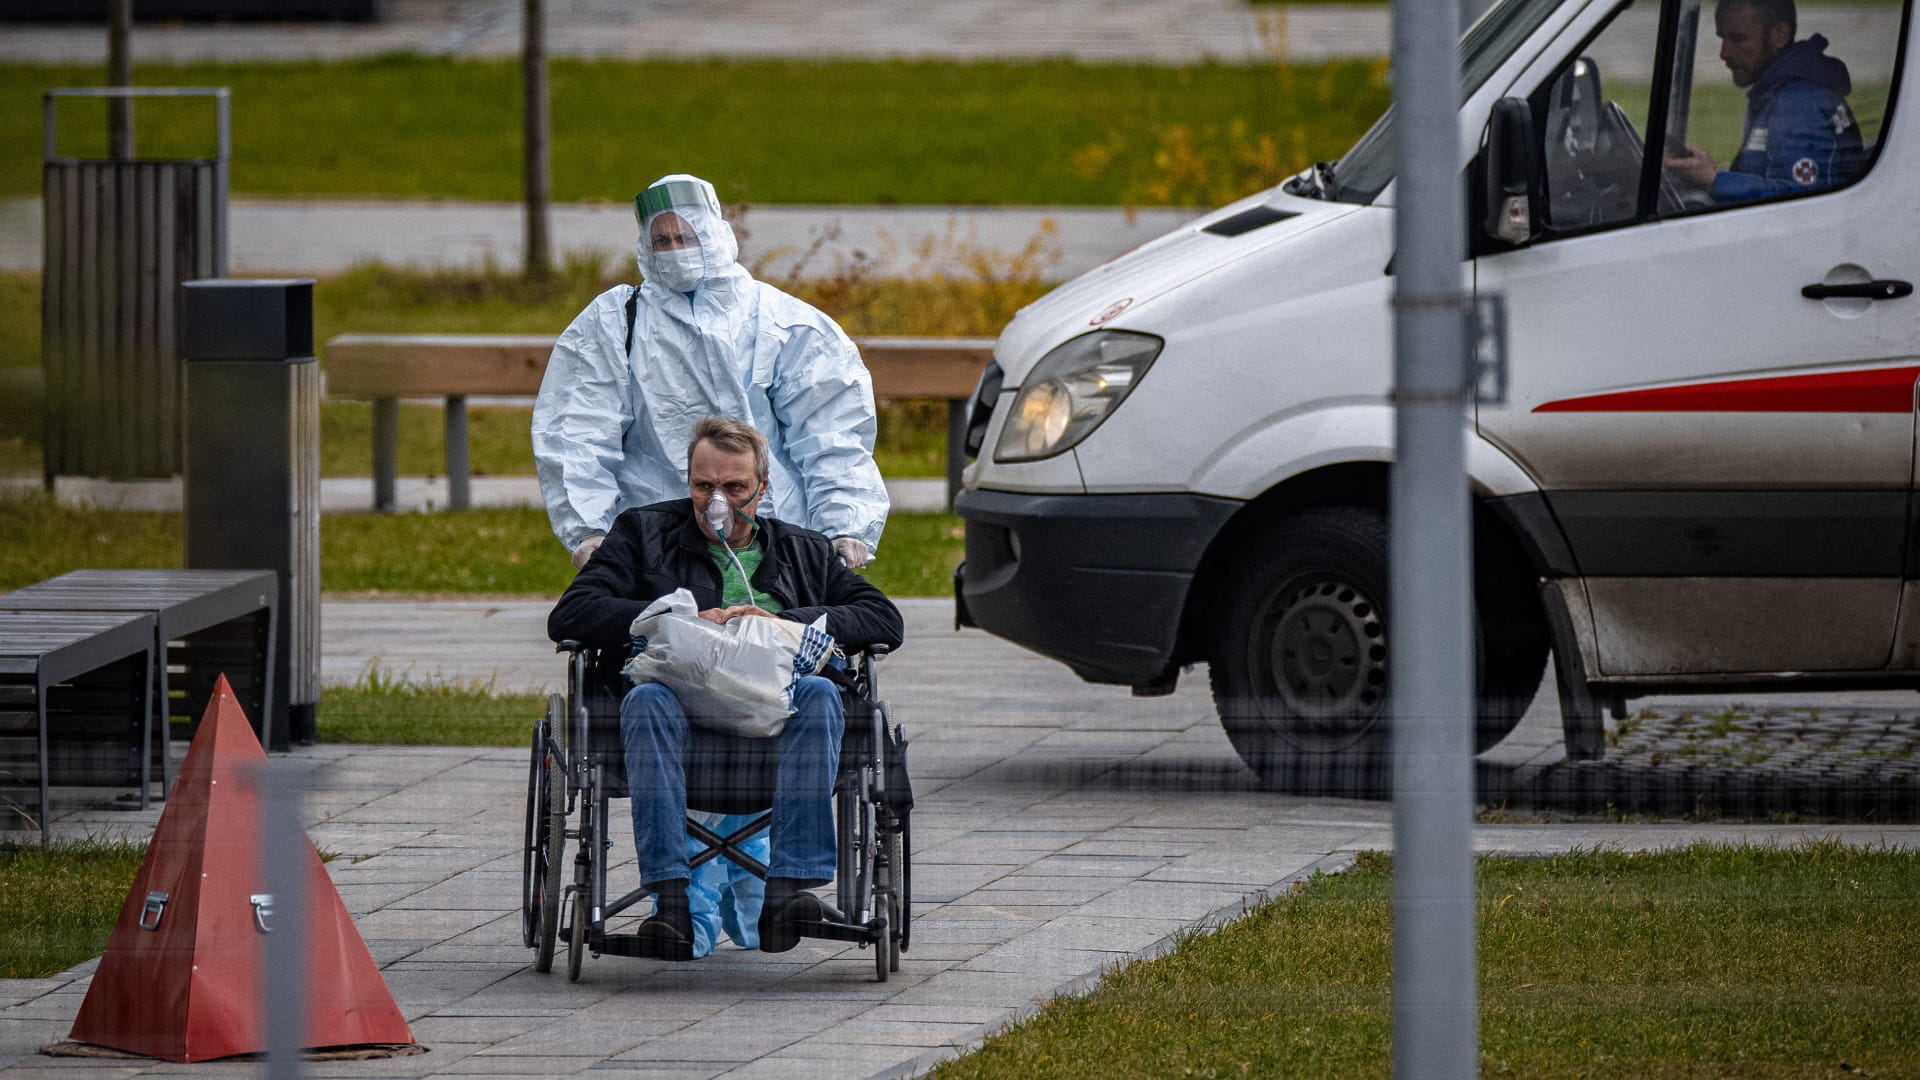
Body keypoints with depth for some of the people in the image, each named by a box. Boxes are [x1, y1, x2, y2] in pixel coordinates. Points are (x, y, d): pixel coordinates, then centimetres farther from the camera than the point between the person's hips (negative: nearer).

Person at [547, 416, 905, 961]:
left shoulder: (804, 552, 26)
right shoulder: (643, 534, 20)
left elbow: (883, 619, 14)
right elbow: (570, 617, 6)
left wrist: (787, 625, -2)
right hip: (682, 699, -1)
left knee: (819, 694, -32)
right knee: (647, 701, -36)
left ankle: (787, 891, -42)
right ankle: (671, 903, -46)